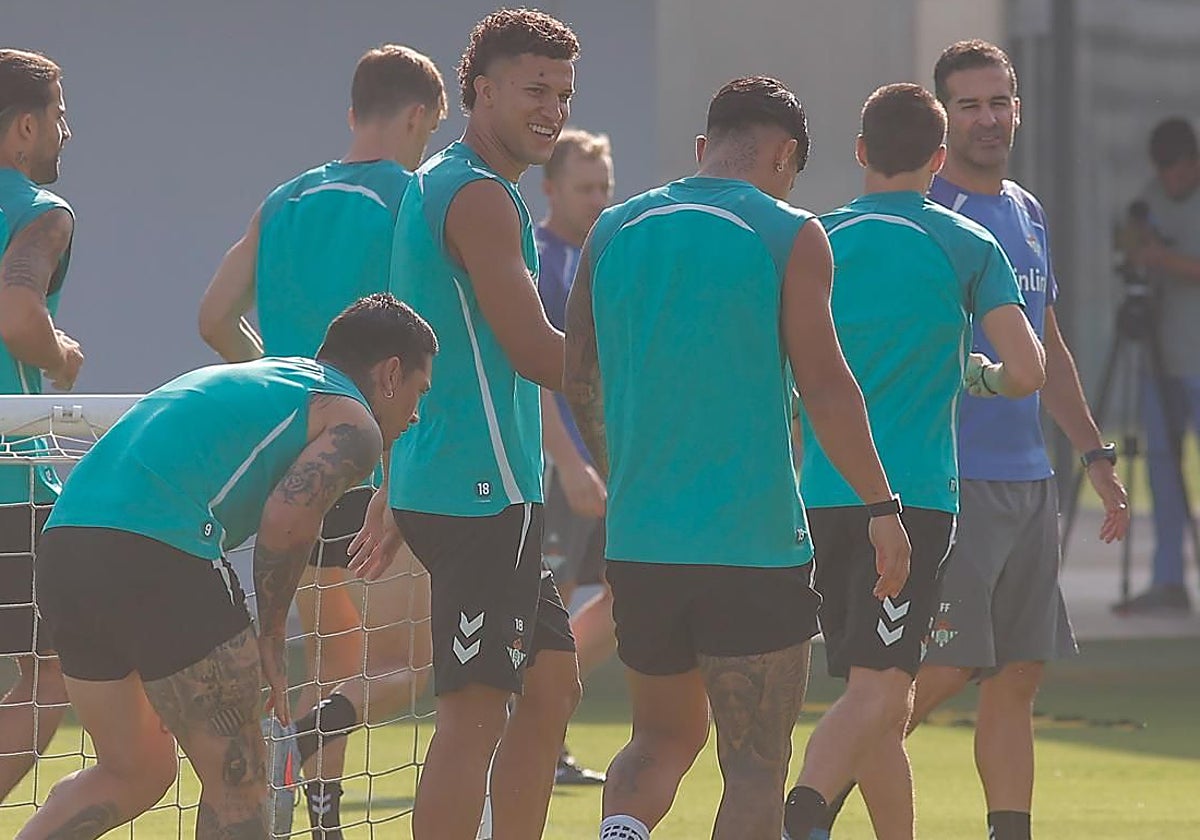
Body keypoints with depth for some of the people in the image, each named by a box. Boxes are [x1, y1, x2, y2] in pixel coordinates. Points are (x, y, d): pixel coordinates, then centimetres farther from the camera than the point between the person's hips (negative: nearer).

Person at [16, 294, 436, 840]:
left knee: (132, 773, 20)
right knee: (235, 779, 1)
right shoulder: (353, 424, 6)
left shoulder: (254, 381, 32)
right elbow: (287, 519, -12)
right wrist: (270, 638, 1)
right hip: (156, 555, -8)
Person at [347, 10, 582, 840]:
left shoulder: (437, 185, 19)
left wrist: (391, 495, 27)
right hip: (483, 491, -10)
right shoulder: (481, 196, -13)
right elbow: (537, 353, -19)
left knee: (553, 685, 15)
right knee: (475, 711, -9)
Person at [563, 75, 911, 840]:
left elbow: (579, 382, 14)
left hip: (639, 542, 5)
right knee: (755, 766, 3)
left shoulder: (613, 232, 9)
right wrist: (883, 506, -1)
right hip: (754, 544, -5)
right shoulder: (789, 237, -5)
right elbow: (826, 386, -9)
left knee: (665, 736, 20)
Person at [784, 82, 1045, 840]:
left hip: (823, 495, 4)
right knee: (876, 693, -15)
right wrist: (980, 378, 17)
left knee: (885, 704, 16)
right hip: (916, 493, -4)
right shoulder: (967, 245, 2)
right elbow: (1028, 372, -4)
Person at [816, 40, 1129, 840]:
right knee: (942, 670, -12)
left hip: (1028, 478, 7)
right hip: (947, 480, -7)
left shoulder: (1028, 213, 16)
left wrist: (1096, 453, 20)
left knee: (1019, 676, 6)